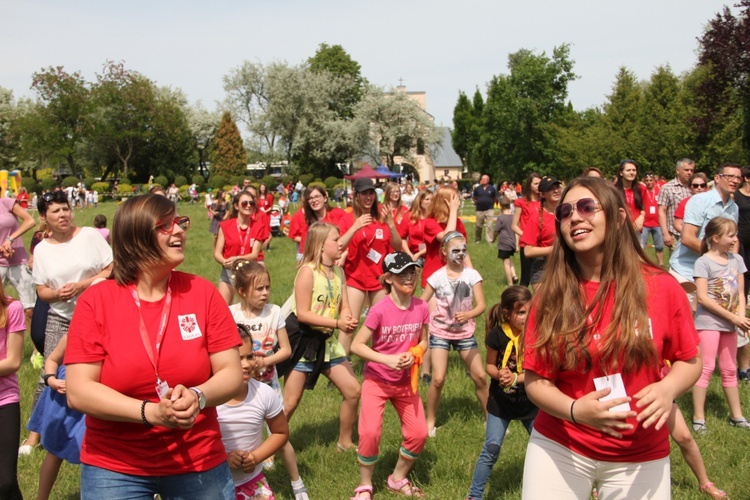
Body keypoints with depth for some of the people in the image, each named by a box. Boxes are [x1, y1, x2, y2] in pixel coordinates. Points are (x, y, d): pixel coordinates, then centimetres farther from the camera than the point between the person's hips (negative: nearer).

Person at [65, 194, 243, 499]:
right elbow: (78, 392, -13)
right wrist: (151, 412, -25)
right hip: (113, 468, -1)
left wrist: (198, 397, -26)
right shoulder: (96, 300, -8)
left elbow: (232, 374, -5)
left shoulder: (203, 293, -4)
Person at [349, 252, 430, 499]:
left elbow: (423, 341, 6)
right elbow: (356, 345, -17)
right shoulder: (379, 310, -20)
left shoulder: (421, 308, -9)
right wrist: (386, 359, -27)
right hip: (377, 381, -4)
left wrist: (413, 355, -15)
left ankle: (398, 479, 27)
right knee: (370, 433, -16)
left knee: (419, 433, 1)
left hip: (406, 382, 4)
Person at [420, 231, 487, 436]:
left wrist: (468, 314, -31)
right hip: (440, 333, -2)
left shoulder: (472, 275, -4)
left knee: (480, 376, 1)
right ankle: (430, 421, 8)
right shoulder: (437, 276, -6)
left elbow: (481, 305, -12)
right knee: (438, 379, -12)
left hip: (465, 333, 2)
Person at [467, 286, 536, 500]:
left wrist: (515, 378, -28)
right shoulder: (497, 335, -15)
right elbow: (490, 365, -3)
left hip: (529, 401, 1)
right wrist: (499, 373, -25)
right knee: (491, 448, -1)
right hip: (500, 401, -1)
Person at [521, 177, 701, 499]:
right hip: (559, 448, 0)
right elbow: (535, 379, -7)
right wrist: (574, 410, -25)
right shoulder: (551, 296, -8)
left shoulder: (662, 288, -9)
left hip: (640, 457, 0)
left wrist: (668, 388, -18)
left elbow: (689, 361, 2)